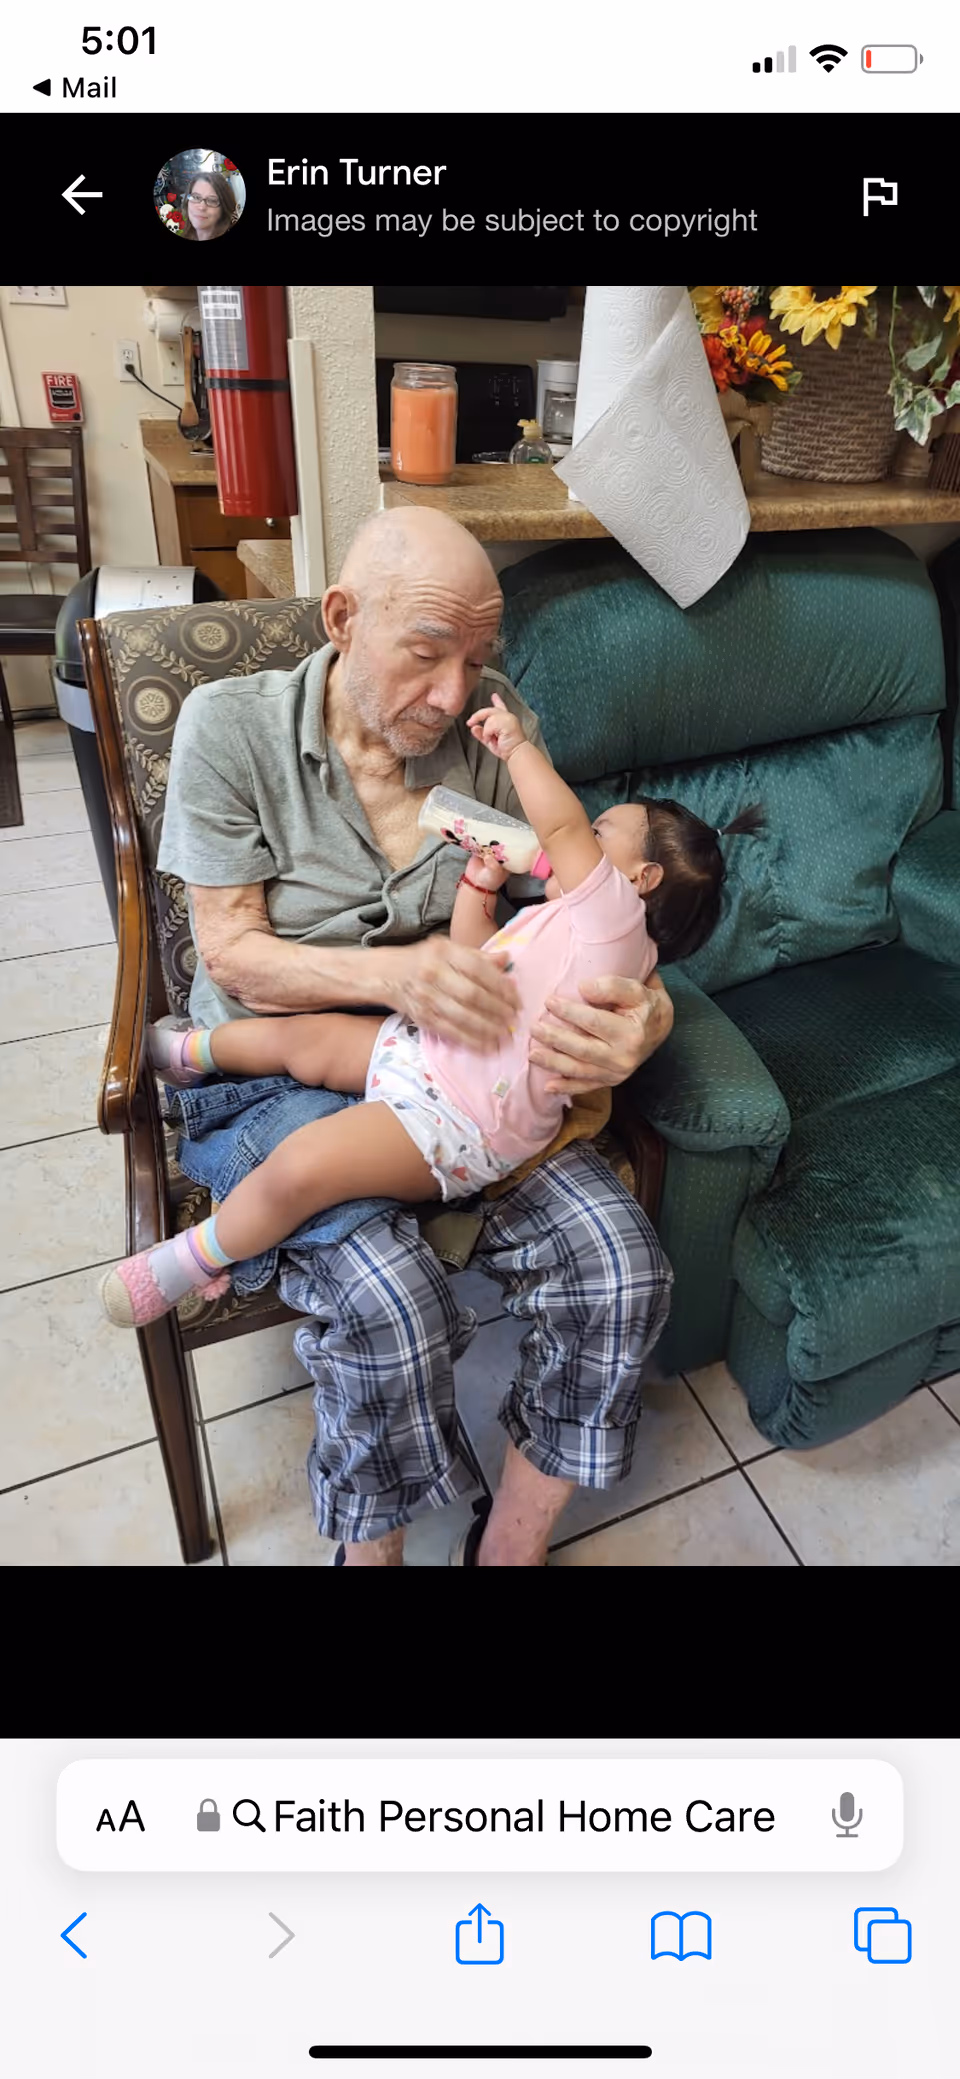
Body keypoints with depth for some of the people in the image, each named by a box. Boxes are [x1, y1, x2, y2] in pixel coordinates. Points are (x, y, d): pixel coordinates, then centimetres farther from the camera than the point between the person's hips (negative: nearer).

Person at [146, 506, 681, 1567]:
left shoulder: (493, 718, -1)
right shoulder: (230, 725, -8)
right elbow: (229, 952, -8)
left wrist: (646, 1009, -26)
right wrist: (396, 973, -28)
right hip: (279, 1066, -2)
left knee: (621, 1271, -18)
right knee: (392, 1303, -28)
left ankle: (511, 1540, 7)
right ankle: (372, 1546, 6)